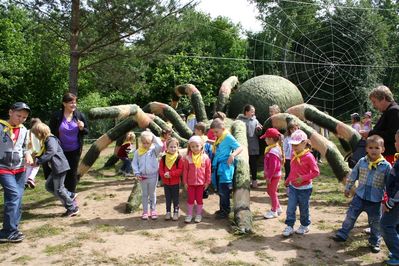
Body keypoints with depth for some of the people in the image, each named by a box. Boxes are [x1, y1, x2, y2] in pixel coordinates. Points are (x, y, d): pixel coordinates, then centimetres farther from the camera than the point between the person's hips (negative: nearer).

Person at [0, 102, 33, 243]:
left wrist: (27, 155, -2)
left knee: (18, 198, 6)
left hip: (20, 169, 6)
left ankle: (13, 229, 17)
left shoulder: (24, 130, 5)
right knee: (14, 195, -16)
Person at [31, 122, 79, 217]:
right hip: (56, 168, 11)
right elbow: (43, 154, 17)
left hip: (60, 166, -11)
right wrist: (36, 157, 0)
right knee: (49, 186, 17)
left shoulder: (50, 139, -15)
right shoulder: (45, 141, 17)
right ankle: (71, 196, 20)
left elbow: (51, 152, -31)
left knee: (58, 190, -3)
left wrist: (38, 161, -30)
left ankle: (73, 208, 9)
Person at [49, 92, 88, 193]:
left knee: (72, 173, 11)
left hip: (75, 151, 1)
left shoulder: (80, 115, -6)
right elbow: (51, 133, -4)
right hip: (60, 150, -1)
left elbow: (86, 132, 2)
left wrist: (82, 128, -20)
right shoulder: (56, 116, -10)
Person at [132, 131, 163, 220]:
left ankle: (153, 211, 23)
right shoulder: (138, 152, -1)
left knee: (152, 194, 11)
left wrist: (154, 137, -17)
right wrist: (137, 173, -7)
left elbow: (160, 145, -28)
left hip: (153, 176, -2)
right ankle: (145, 212, 22)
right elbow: (134, 163, 3)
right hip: (142, 177, 2)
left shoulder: (154, 150, -8)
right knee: (144, 194, 13)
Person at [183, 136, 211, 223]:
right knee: (190, 199, 10)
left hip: (201, 183, 0)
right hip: (190, 183, 0)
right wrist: (185, 182, -2)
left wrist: (207, 182, -1)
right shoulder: (188, 158, -7)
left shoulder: (205, 158, -7)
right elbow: (185, 171, -2)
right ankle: (189, 215, 22)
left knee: (199, 199, 11)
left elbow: (208, 171, -1)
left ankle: (198, 215, 24)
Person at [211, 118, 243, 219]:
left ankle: (225, 212, 7)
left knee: (224, 191, -3)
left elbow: (240, 147, -16)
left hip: (225, 168, -9)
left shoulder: (228, 137, -11)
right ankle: (222, 209, 27)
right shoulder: (218, 139, 14)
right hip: (217, 167, 9)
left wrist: (232, 155, -30)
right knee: (219, 190, 16)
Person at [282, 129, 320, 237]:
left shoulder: (309, 156, -18)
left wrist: (303, 178, -25)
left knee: (304, 209, 10)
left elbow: (316, 172, -16)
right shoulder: (293, 155, 3)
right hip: (293, 187, 5)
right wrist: (288, 180, 16)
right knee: (290, 208, -1)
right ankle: (289, 226, 8)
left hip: (304, 188, -5)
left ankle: (304, 226, 30)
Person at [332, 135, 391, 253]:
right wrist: (348, 188, 12)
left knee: (375, 222, 11)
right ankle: (342, 234, 23)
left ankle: (375, 242, 30)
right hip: (360, 196, 2)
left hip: (375, 200, -2)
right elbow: (353, 175, 7)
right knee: (350, 216, 8)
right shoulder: (362, 162, -5)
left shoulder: (386, 166, -12)